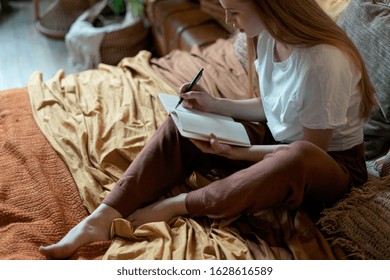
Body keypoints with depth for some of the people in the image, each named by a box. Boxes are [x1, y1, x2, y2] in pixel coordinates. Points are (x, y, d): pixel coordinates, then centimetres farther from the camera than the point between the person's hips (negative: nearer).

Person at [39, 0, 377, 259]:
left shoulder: (323, 63, -29)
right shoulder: (268, 37, -5)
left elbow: (310, 148, -20)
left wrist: (235, 152, -22)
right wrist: (213, 104, -2)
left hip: (333, 163, -6)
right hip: (276, 142, 7)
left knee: (300, 157, -44)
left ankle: (177, 206, -27)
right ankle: (103, 217, -21)